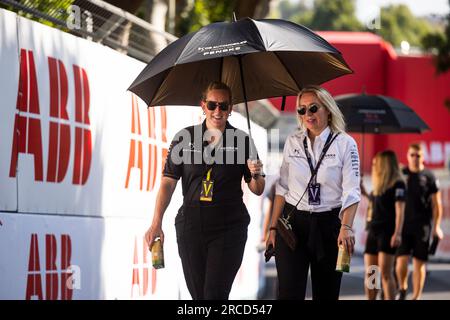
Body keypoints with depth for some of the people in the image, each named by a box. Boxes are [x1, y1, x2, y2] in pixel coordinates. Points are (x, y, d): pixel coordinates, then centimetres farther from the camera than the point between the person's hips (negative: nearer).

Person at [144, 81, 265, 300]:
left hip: (228, 227, -2)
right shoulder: (185, 138, 4)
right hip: (191, 226, 2)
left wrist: (256, 175, -15)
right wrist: (156, 223, -7)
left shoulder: (241, 141, 2)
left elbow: (257, 190, 8)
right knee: (197, 294, 8)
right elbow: (168, 183, 3)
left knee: (215, 293, -12)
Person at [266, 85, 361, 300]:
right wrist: (273, 228, 7)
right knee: (289, 292, -9)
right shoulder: (292, 142, 8)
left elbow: (351, 191, -10)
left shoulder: (345, 144, -3)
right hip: (293, 222, 2)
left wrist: (346, 227, -25)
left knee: (326, 293, 6)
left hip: (329, 224, -2)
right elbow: (282, 188, 12)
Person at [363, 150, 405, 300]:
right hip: (373, 232, 8)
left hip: (388, 232, -8)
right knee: (369, 274, 4)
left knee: (385, 273, -13)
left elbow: (400, 210, -13)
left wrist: (397, 233, -22)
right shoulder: (378, 186, 17)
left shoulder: (397, 185, -6)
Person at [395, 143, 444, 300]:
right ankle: (402, 290, 17)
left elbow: (436, 203, 2)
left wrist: (436, 226, -3)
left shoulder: (429, 176, 0)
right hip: (404, 224, 1)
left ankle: (416, 297, 9)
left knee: (419, 263, 2)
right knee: (402, 260, -7)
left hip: (423, 225, -1)